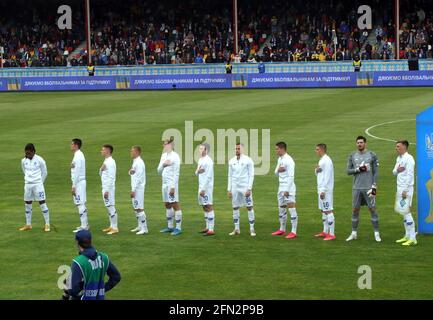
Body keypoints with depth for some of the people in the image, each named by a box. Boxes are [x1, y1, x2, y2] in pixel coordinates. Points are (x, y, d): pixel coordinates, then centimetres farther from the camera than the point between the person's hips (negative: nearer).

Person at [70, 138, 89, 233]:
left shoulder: (78, 156, -16)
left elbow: (77, 173, -20)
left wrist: (74, 186, -19)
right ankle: (85, 224, 19)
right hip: (80, 182, 10)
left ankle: (83, 226, -8)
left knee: (80, 204, -9)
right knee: (81, 204, 14)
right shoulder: (78, 155, 15)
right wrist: (74, 185, 20)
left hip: (79, 183, -10)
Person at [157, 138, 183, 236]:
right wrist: (163, 164, -7)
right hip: (165, 183, 8)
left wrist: (173, 187, -19)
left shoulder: (175, 156, -11)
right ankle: (170, 226, 18)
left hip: (172, 184, -8)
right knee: (167, 205, 11)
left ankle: (178, 228, -5)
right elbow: (159, 171, 14)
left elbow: (176, 173, -14)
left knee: (175, 205, -6)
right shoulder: (163, 155, 13)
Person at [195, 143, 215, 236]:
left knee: (208, 207, -9)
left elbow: (208, 176, -18)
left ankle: (211, 229, -9)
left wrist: (203, 189, -20)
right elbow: (196, 173, 21)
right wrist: (198, 171, -4)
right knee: (204, 207, 12)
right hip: (201, 186, 9)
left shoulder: (208, 161, -13)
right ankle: (207, 227, 18)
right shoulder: (200, 160, 15)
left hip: (207, 187, -9)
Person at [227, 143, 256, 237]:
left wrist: (249, 189, -12)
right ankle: (237, 229, 13)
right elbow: (230, 176, 13)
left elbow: (251, 175, -5)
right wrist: (229, 189, 8)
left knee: (249, 207, -3)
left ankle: (252, 229, 2)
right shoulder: (231, 161, 8)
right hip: (235, 188, 4)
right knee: (235, 208, 5)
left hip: (245, 187, -4)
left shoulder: (248, 160, -4)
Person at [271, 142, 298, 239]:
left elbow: (291, 176, -18)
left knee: (291, 208, -9)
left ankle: (294, 232, -10)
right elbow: (276, 173, 18)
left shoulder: (289, 160, -14)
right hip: (281, 187, 9)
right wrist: (278, 170, -6)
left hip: (288, 188, -9)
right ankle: (282, 229, 24)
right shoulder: (280, 159, 14)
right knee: (281, 209, 14)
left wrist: (287, 190, -21)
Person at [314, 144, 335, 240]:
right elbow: (317, 174, 21)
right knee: (323, 210, 14)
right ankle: (325, 232, 22)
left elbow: (327, 177, -19)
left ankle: (332, 234, -8)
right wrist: (316, 170, -2)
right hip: (321, 189, 10)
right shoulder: (321, 160, 15)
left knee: (328, 211, -9)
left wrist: (323, 191, -21)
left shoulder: (327, 161, -15)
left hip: (326, 190, -10)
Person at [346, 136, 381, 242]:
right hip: (356, 188, 3)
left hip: (368, 188, -3)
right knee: (355, 210, 6)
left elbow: (376, 172, -2)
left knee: (372, 209, -1)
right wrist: (358, 169, -13)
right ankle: (354, 233, 15)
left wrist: (374, 186, -9)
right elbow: (348, 171, 4)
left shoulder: (372, 155, 0)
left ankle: (376, 233, 6)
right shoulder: (352, 156, 8)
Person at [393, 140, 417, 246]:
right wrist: (397, 170, -5)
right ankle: (407, 236, 20)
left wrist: (405, 191, -19)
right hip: (400, 188, 9)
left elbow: (409, 175, -17)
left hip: (406, 189, -9)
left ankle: (412, 238, -8)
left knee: (406, 212, -10)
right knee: (403, 213, 13)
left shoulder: (409, 159, -13)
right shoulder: (399, 158, 15)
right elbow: (394, 172, 19)